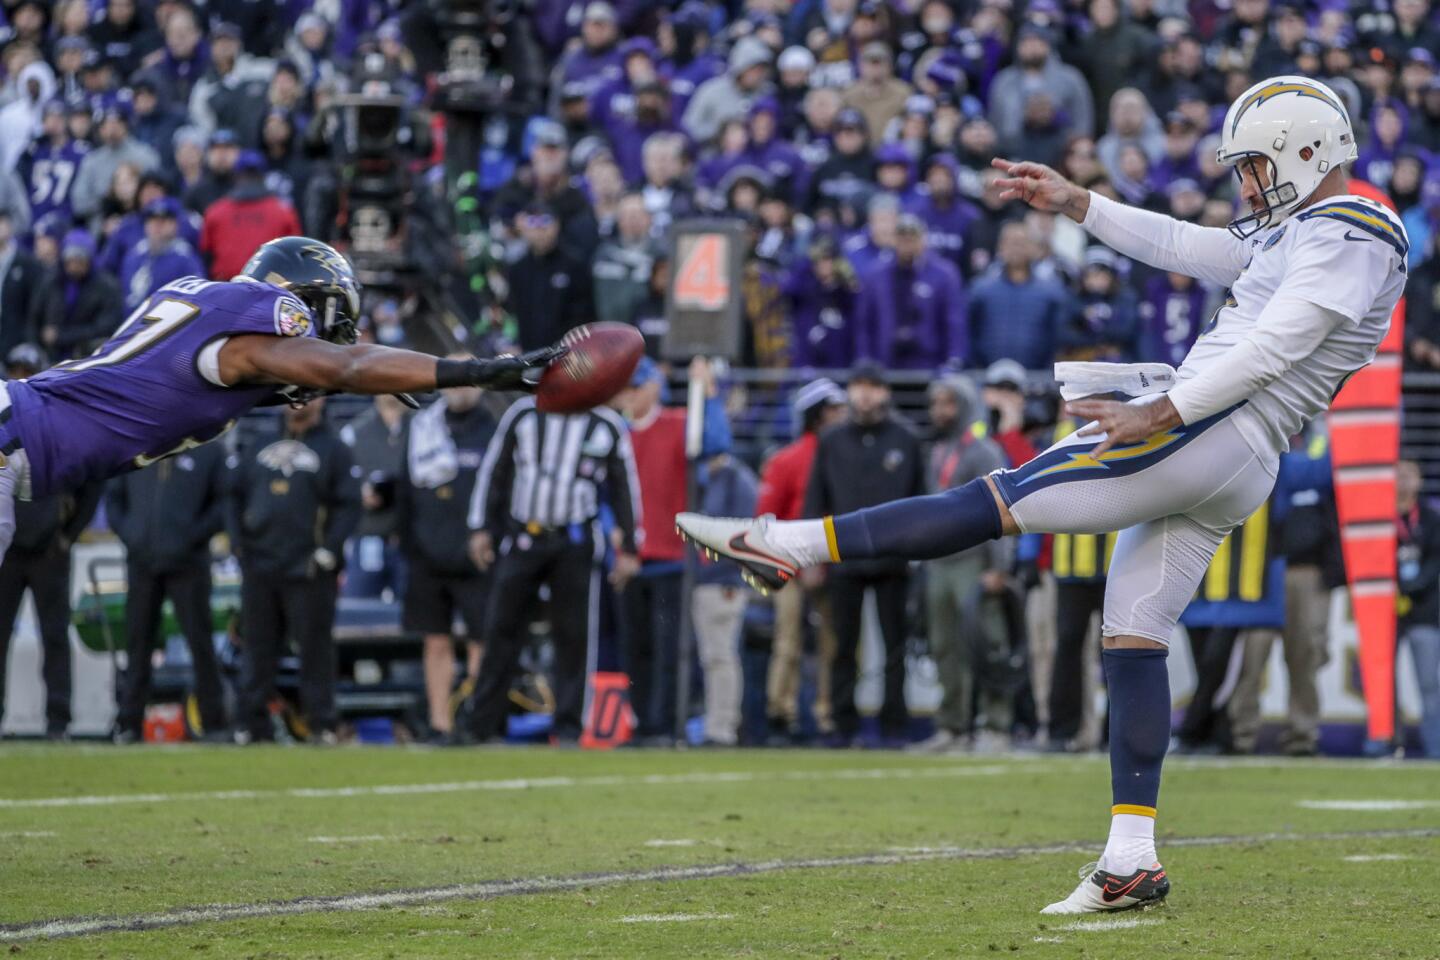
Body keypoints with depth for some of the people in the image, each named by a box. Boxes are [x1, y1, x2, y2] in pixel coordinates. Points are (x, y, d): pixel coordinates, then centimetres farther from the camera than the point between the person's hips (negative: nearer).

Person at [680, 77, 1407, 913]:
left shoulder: (1346, 234, -9)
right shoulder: (1296, 232, 23)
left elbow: (1267, 353, -18)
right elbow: (1182, 248, 31)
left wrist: (1158, 415, -20)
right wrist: (1076, 204, 29)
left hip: (1211, 437, -10)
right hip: (1229, 478, 10)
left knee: (995, 503, -9)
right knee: (1134, 639, 7)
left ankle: (790, 546, -10)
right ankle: (1133, 862, 5)